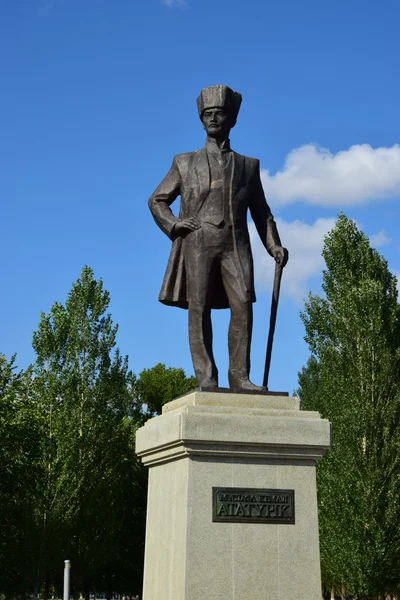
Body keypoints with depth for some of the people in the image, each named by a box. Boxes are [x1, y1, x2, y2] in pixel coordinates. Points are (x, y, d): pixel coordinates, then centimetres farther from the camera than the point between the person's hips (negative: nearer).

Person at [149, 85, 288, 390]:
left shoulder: (249, 165, 21)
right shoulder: (185, 163, 19)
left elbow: (261, 212, 20)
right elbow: (157, 200, 20)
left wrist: (274, 245, 5)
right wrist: (173, 224, 0)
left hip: (235, 244, 1)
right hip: (198, 243, 0)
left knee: (243, 307, -12)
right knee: (199, 309, -7)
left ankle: (240, 376, -8)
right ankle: (206, 378, -6)